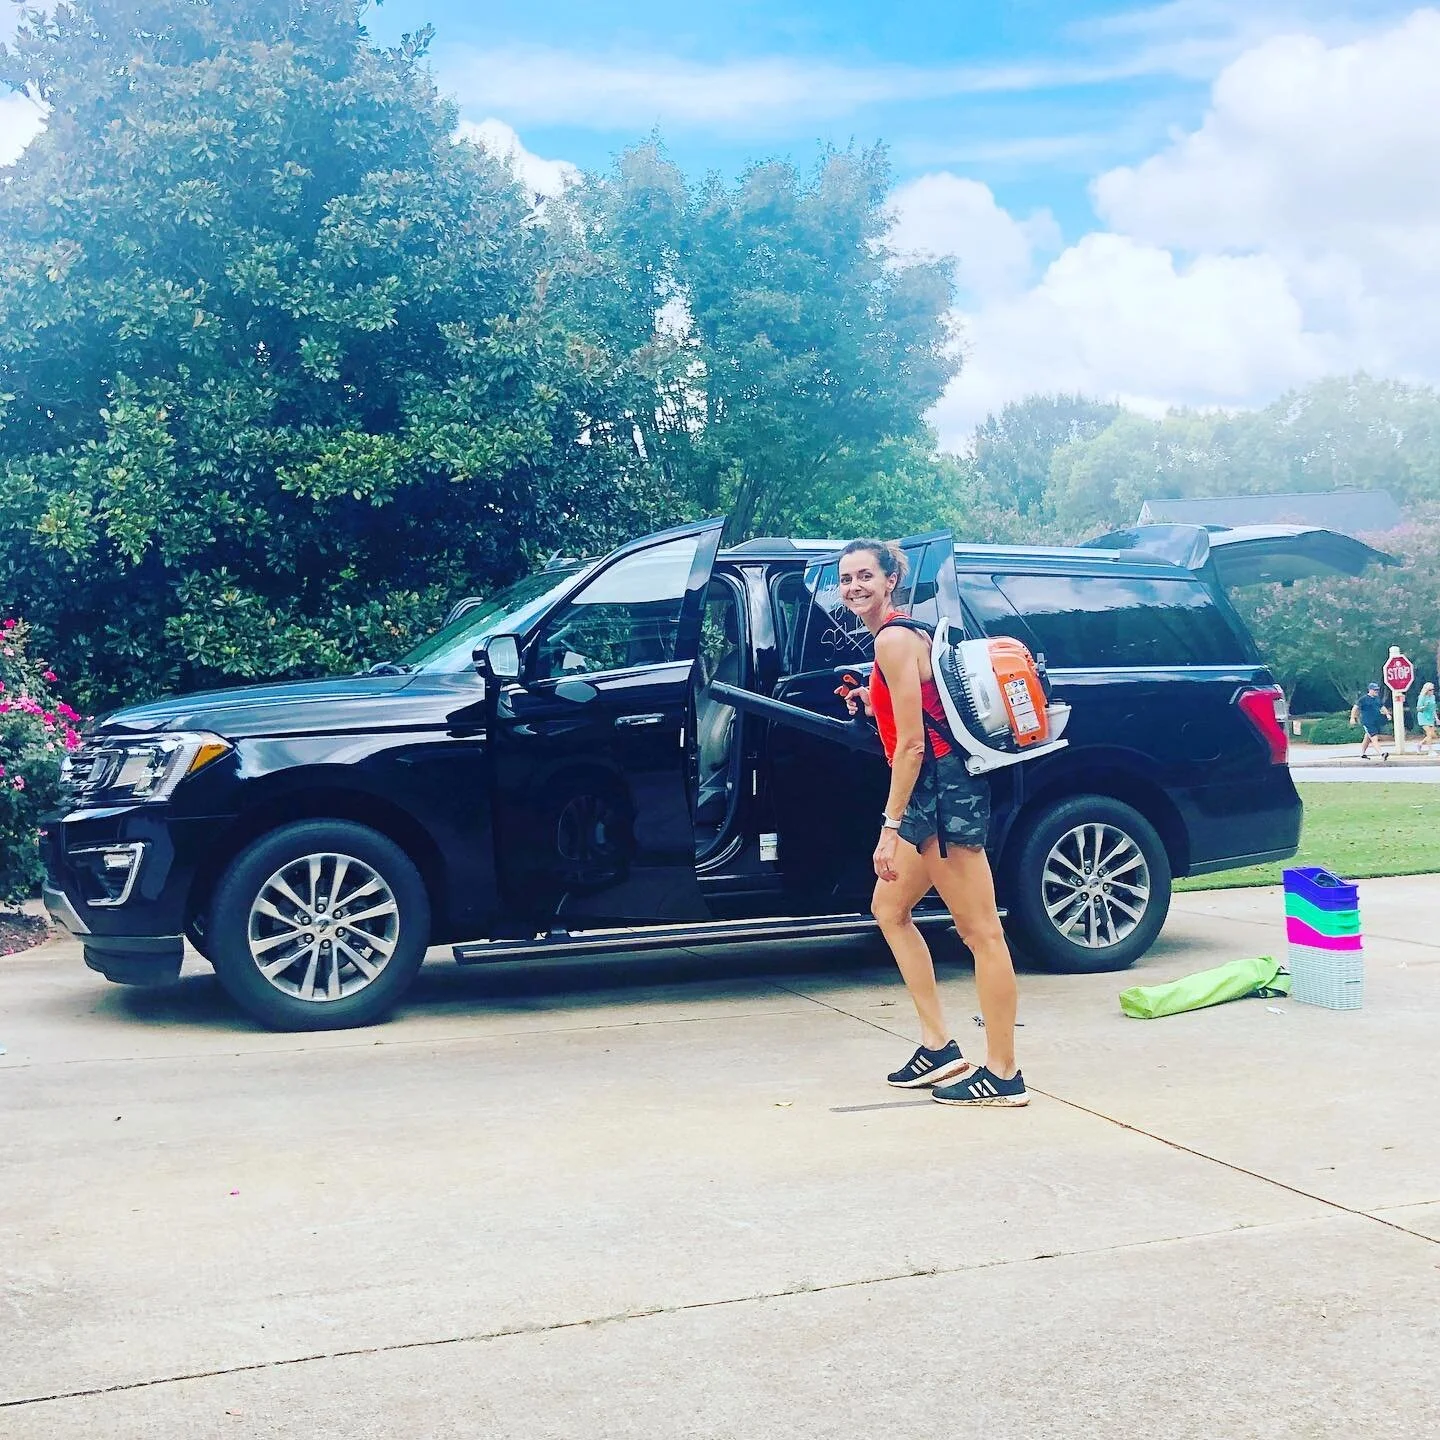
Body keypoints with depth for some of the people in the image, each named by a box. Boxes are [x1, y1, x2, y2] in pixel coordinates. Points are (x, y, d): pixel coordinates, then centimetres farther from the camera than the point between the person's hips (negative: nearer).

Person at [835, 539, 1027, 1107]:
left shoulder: (893, 639, -13)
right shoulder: (901, 633, 16)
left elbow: (912, 744, -18)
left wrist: (890, 826, -18)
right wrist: (874, 700, 15)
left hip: (944, 792, -11)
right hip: (933, 794, 11)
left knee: (981, 933, -5)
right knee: (889, 908, 19)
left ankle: (1002, 1075, 1)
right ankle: (939, 1048, 22)